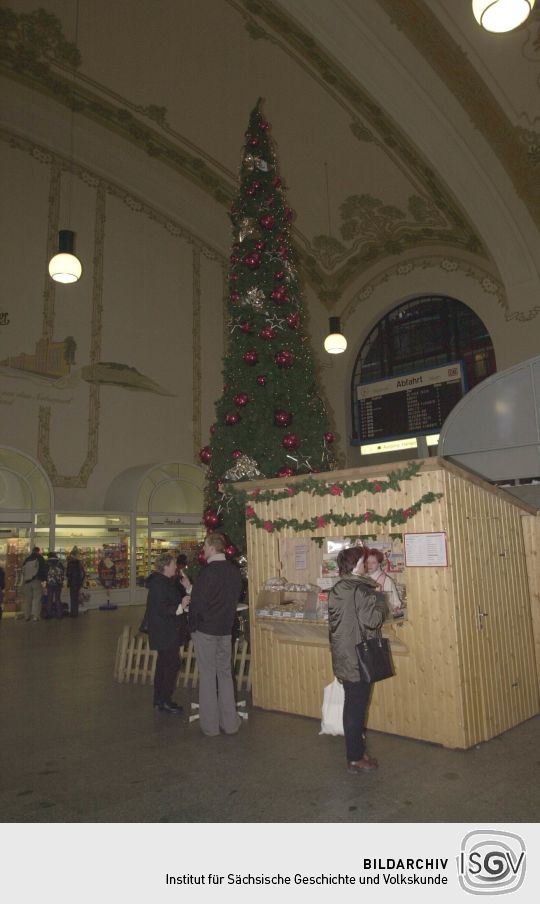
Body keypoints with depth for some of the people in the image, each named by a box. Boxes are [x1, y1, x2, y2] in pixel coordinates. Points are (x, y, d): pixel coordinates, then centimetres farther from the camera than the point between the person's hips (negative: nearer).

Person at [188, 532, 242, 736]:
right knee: (225, 674, 14)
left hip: (205, 630, -5)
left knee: (207, 676, 5)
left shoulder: (207, 572, -18)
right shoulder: (235, 571, 0)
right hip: (226, 630, 5)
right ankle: (229, 723, 19)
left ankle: (210, 725, 13)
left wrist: (193, 627, -2)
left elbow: (197, 603, -16)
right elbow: (235, 598, 8)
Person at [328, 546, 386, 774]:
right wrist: (379, 597, -11)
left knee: (351, 706, 19)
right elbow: (372, 620, -23)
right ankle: (356, 759, 13)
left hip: (343, 658, 7)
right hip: (359, 658, -7)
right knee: (357, 708, 3)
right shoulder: (361, 590, -18)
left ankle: (354, 751, 31)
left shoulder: (336, 590, 5)